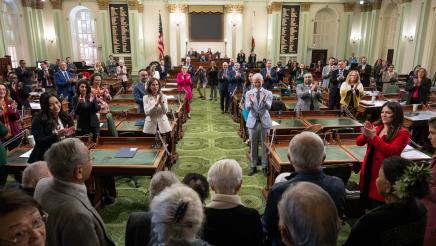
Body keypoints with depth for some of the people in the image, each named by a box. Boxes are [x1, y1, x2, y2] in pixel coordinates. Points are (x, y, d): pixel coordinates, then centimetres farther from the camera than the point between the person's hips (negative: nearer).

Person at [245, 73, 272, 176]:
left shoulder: (268, 93, 0)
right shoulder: (249, 93, 2)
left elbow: (269, 107, -15)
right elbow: (247, 108, -10)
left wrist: (264, 101, -36)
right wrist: (251, 102, -31)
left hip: (265, 121, -1)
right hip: (253, 121, 1)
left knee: (265, 145, 6)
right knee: (253, 145, 9)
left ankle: (265, 166, 20)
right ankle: (253, 166, 23)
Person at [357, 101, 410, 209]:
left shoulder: (402, 133, -9)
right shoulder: (376, 126, 5)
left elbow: (391, 152, -21)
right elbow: (359, 142, 3)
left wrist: (374, 136, -24)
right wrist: (365, 134, -18)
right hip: (368, 169, 5)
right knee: (366, 206, 17)